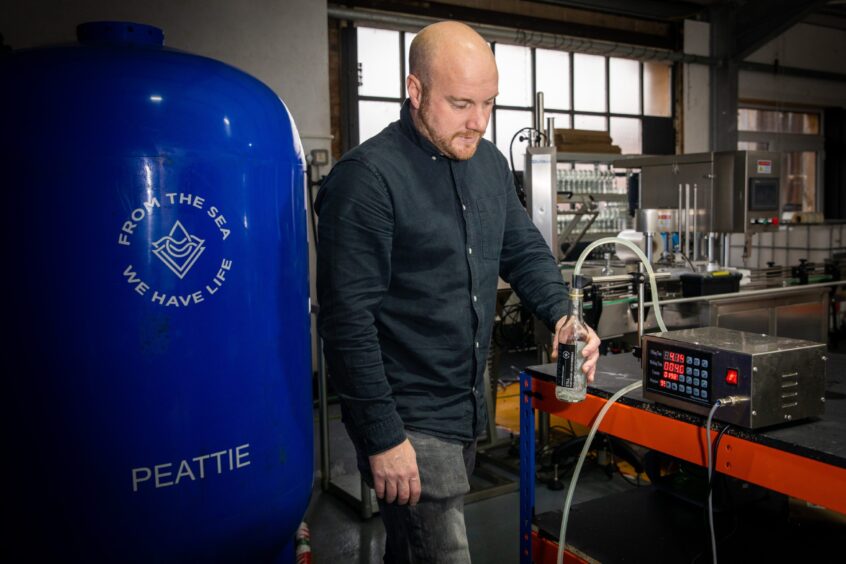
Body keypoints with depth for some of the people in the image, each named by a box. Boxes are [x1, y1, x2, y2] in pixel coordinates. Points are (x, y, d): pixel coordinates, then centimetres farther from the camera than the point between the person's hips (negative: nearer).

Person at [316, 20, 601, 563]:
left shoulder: (489, 160, 7)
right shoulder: (367, 177, -18)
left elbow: (524, 249, 15)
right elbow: (348, 319, -20)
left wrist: (562, 314, -4)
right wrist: (382, 437, -19)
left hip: (469, 410, 8)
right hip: (406, 421, -7)